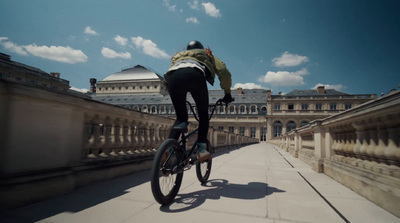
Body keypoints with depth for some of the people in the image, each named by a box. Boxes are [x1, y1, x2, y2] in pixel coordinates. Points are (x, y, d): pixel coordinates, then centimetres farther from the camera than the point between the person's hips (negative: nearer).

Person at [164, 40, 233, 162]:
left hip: (173, 77, 3)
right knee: (203, 114, 14)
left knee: (181, 118, 16)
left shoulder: (178, 56, 45)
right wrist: (227, 93, 33)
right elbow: (224, 72, 24)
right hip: (195, 75, -3)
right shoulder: (206, 55, 37)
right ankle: (201, 149, 0)